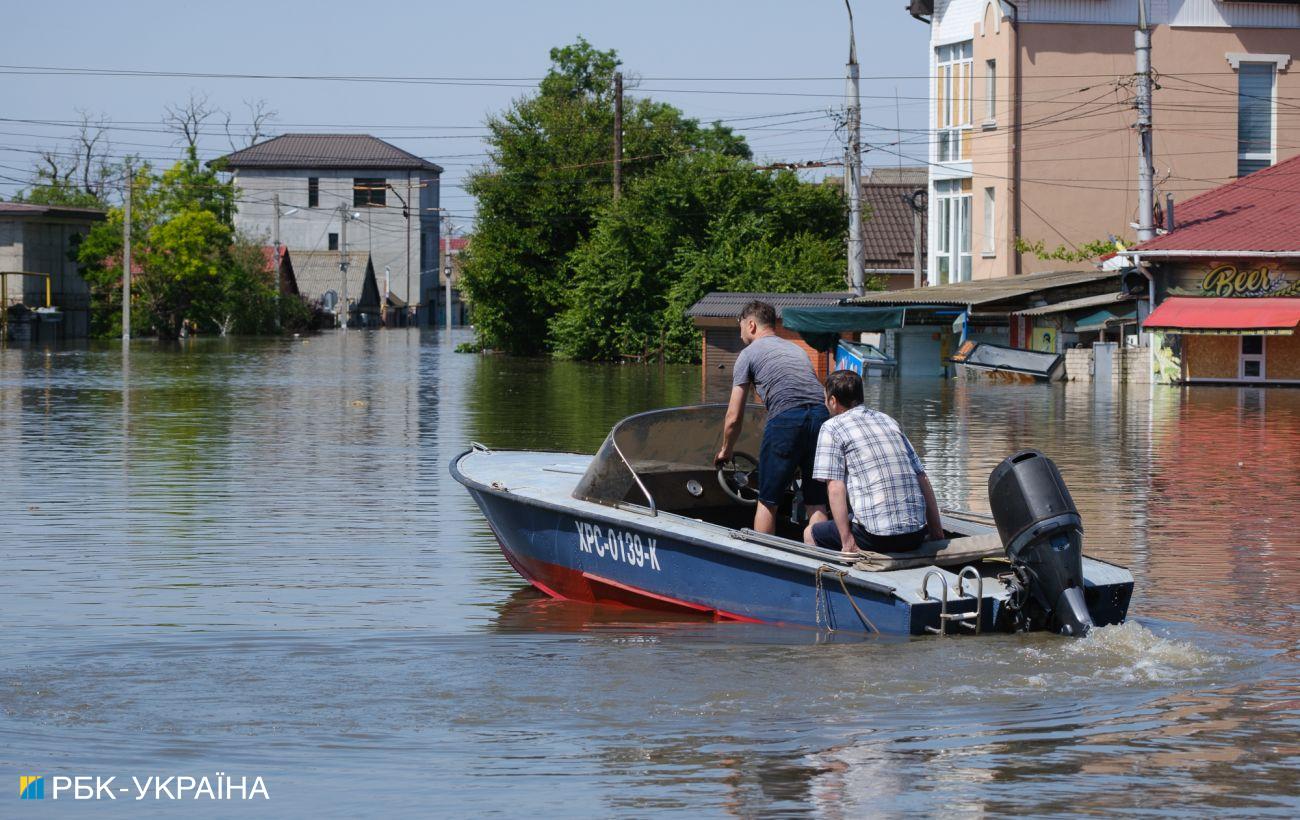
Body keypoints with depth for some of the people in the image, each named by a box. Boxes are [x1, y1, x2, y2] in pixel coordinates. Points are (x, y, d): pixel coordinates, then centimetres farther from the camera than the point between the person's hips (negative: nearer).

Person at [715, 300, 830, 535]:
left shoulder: (749, 354, 13)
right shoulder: (796, 349, 31)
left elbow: (734, 418, 11)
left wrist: (725, 451, 28)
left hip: (785, 419, -5)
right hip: (822, 416, 5)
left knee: (767, 502, 7)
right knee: (816, 505, 8)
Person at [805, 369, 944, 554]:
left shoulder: (832, 428, 2)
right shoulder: (888, 421, 19)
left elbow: (835, 488, -9)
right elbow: (923, 481, 18)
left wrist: (848, 542, -11)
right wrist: (937, 535, 20)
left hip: (878, 536, -6)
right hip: (916, 535, 6)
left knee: (811, 534, 18)